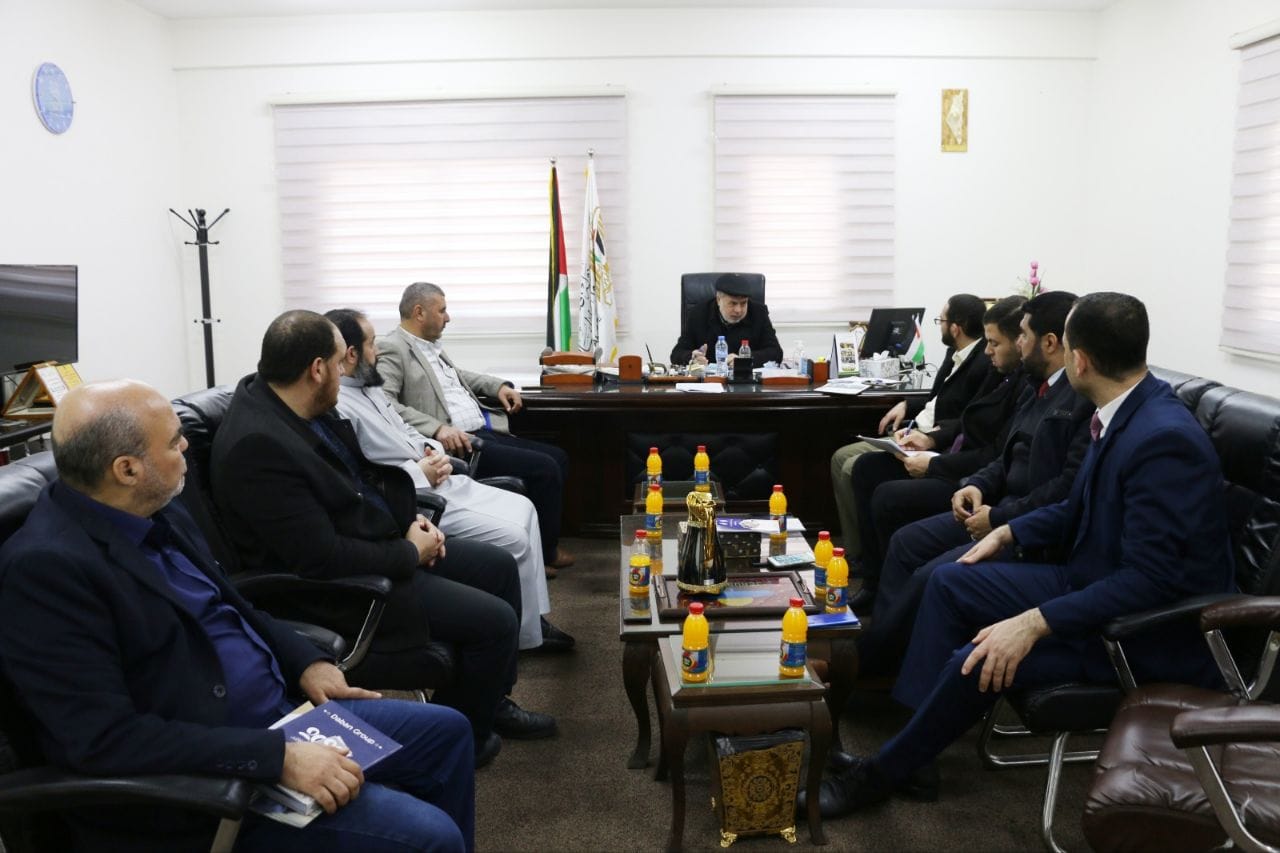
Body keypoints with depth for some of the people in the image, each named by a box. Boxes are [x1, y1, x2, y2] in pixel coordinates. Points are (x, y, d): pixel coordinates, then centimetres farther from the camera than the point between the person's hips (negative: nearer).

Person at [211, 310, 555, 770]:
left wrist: (410, 517, 1)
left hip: (378, 539, 10)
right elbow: (323, 560, -30)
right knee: (495, 621, -13)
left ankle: (494, 700, 30)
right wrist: (411, 552, -17)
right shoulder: (257, 447, -30)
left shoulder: (299, 406, -1)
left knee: (499, 566, 13)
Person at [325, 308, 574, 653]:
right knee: (512, 538, -14)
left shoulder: (368, 387, 11)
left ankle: (534, 616, 13)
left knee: (523, 508, 6)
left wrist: (435, 451, 1)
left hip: (438, 481, 10)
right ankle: (526, 634, 7)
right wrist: (420, 474, -19)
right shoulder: (336, 408, -21)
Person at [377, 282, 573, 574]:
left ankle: (542, 540, 18)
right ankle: (545, 550, 4)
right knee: (544, 469, -17)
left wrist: (498, 386, 20)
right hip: (457, 444, -10)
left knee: (558, 457, 8)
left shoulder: (430, 344, 18)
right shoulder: (392, 349, -10)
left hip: (484, 431, 10)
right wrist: (437, 428, -31)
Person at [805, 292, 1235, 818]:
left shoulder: (1165, 440, -28)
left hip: (1153, 629, -10)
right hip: (1094, 579, 10)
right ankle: (910, 721, 7)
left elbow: (1150, 578, -30)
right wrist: (1008, 533, 8)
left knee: (978, 662, -21)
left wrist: (1035, 623, -32)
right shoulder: (1125, 414, 0)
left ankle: (883, 774, 2)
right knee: (951, 582, 6)